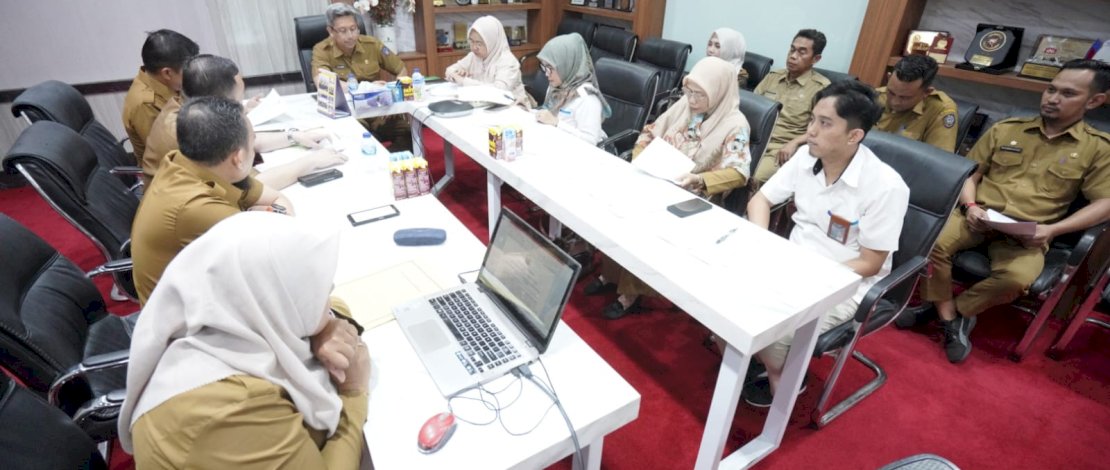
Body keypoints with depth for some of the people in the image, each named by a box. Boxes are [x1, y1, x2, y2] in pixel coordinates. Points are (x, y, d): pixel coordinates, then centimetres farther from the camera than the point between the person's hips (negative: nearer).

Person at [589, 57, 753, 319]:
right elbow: (650, 135, 13)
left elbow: (739, 173, -20)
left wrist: (701, 180, -36)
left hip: (692, 199, -6)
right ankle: (610, 273, 1)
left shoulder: (735, 125, -10)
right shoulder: (684, 106, 8)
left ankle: (630, 293, -10)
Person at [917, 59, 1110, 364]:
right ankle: (949, 318, -12)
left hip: (1027, 235, -1)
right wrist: (970, 205, -9)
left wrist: (1052, 229, -12)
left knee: (1017, 278, -34)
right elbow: (970, 173, 11)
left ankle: (953, 311, -7)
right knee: (933, 244, -30)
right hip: (978, 218, 1)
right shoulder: (1005, 129, 12)